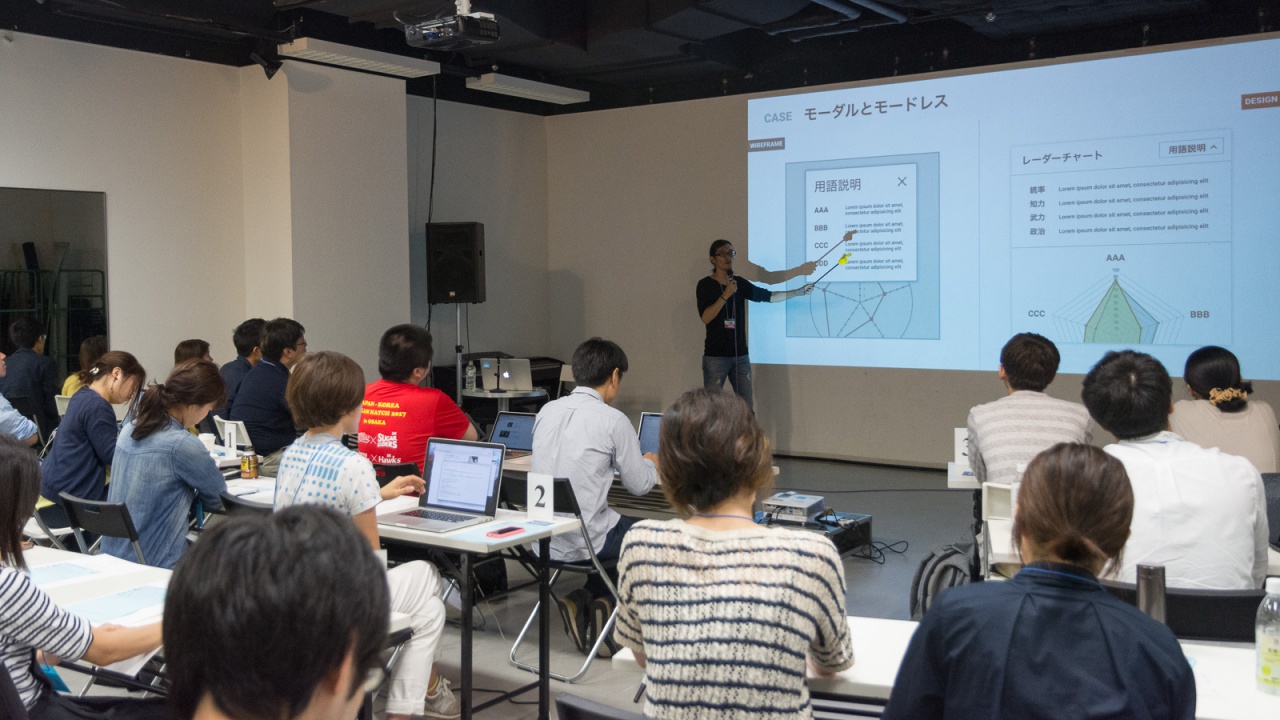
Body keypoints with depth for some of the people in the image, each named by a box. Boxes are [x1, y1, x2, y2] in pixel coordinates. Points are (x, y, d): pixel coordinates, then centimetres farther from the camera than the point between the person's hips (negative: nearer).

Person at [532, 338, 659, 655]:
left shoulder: (546, 411, 4)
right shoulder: (613, 420, -12)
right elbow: (639, 485, -3)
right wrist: (650, 463, 20)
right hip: (582, 541, -6)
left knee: (614, 525, 29)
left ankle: (584, 602, 14)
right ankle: (602, 604, 11)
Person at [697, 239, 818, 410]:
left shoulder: (740, 283, 10)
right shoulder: (705, 285, -5)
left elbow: (769, 296, 15)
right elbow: (705, 318, -16)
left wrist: (799, 292, 13)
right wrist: (725, 295, -20)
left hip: (741, 355, 5)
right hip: (715, 356, -5)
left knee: (746, 405, 6)